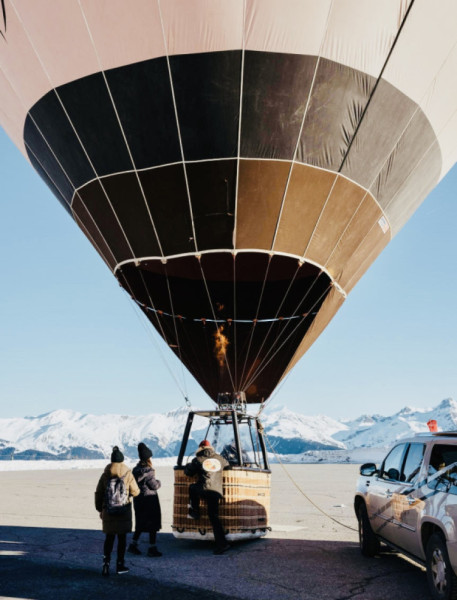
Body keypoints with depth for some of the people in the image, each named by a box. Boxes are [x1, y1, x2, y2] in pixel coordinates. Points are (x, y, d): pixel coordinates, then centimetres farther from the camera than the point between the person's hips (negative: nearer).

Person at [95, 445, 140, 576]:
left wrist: (100, 509, 14)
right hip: (124, 511, -2)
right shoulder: (128, 474, -9)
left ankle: (106, 563, -1)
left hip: (108, 511, 2)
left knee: (109, 537, 12)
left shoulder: (105, 475, -3)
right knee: (122, 537, 9)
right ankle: (120, 565, 14)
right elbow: (135, 492, -4)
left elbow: (98, 494, 2)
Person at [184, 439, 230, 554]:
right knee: (214, 517, 8)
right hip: (216, 492, 4)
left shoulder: (198, 460, 5)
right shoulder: (220, 459, 16)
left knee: (192, 487, 30)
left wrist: (188, 466, 36)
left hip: (203, 490, -3)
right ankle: (221, 543, -1)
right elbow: (227, 466, 35)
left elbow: (188, 473, 13)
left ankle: (195, 512, 28)